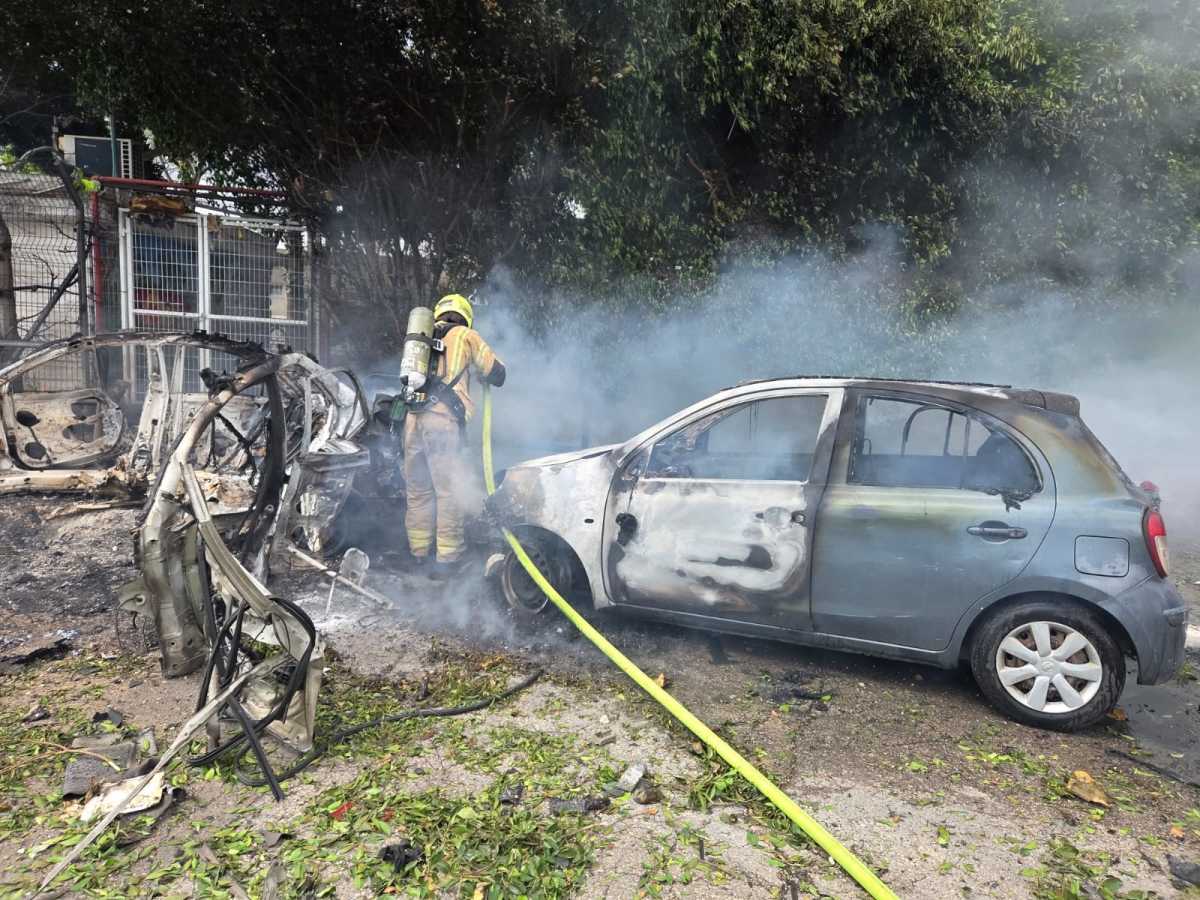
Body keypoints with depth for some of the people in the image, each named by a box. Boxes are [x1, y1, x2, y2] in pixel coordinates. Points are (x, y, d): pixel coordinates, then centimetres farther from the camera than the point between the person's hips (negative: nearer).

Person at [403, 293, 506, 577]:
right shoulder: (466, 336, 10)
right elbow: (496, 374, 12)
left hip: (413, 418, 5)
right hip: (443, 420, -5)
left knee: (418, 489, 14)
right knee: (449, 491, 0)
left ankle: (419, 550, 23)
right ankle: (447, 557, 2)